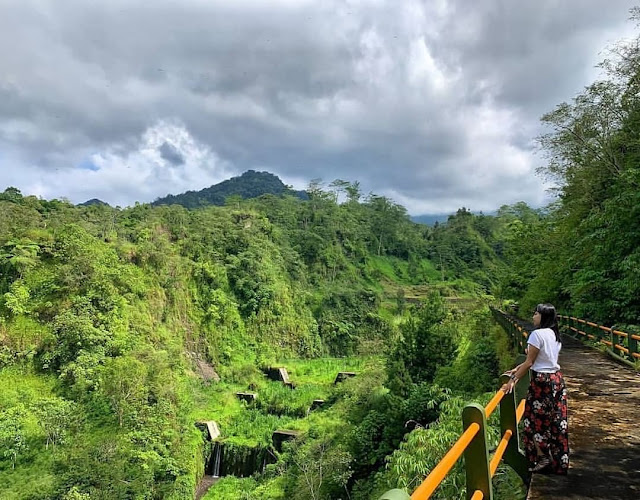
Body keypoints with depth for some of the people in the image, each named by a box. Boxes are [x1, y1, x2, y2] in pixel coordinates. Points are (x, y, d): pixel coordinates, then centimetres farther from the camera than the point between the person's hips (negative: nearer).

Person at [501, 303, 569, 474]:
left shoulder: (537, 334, -18)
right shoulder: (555, 334, 8)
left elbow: (529, 362, -17)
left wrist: (513, 380, -10)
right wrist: (518, 369, 14)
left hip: (542, 381, -8)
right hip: (557, 379, 9)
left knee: (535, 419, 7)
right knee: (556, 421, 15)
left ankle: (542, 458, 16)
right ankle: (559, 460, 25)